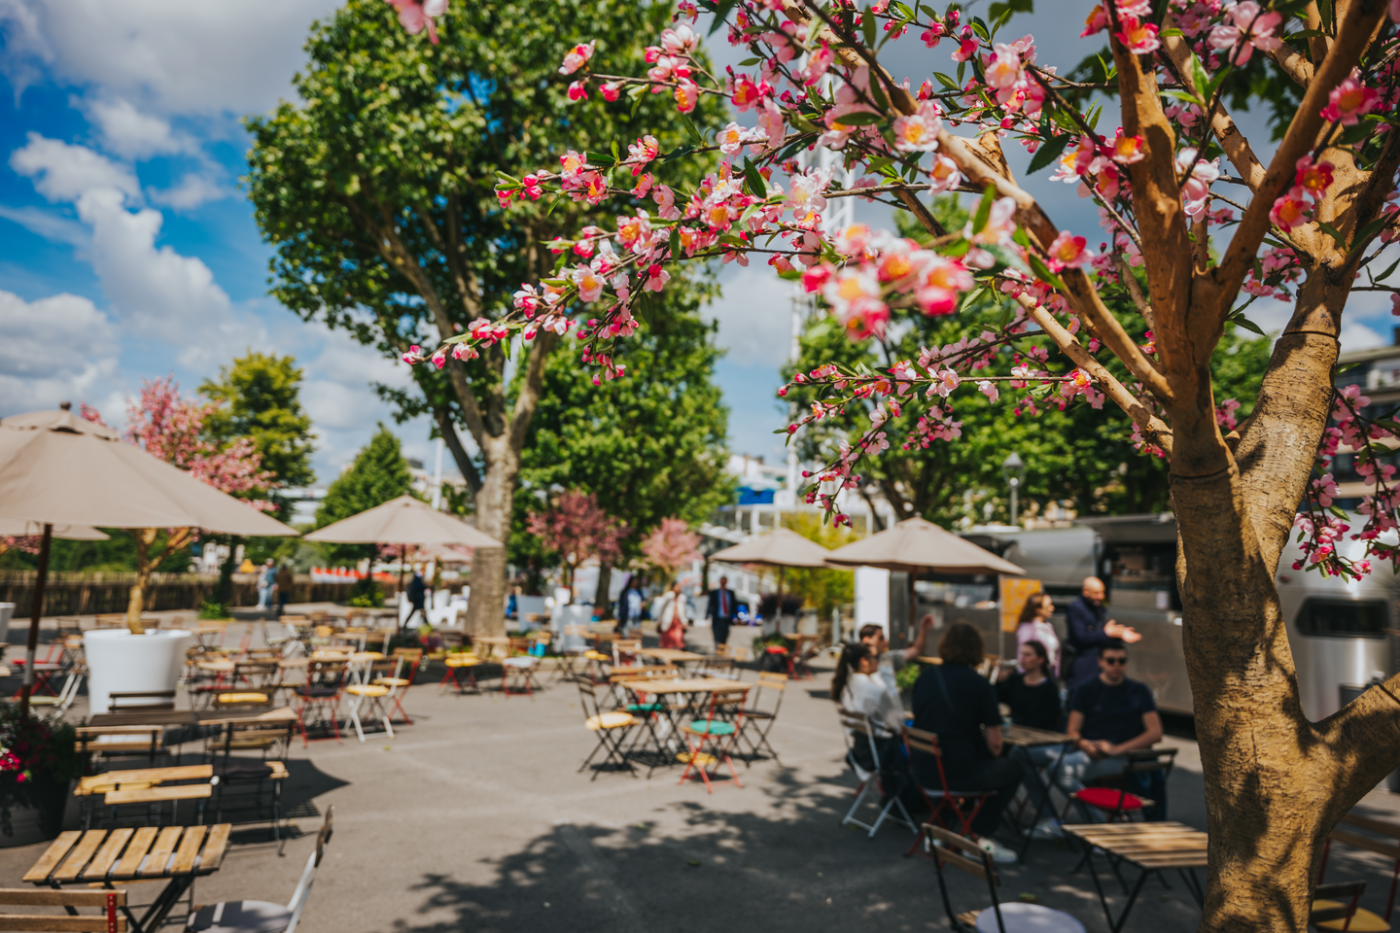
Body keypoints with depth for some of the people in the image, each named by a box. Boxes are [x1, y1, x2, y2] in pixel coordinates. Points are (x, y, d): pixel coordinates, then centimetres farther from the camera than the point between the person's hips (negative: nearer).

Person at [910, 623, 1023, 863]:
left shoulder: (926, 676, 4)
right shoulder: (980, 685, -11)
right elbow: (994, 744, -9)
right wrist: (992, 755, 16)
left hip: (923, 771, 6)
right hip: (958, 773, -6)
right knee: (1013, 768, 20)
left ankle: (941, 830, 32)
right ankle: (978, 836, 20)